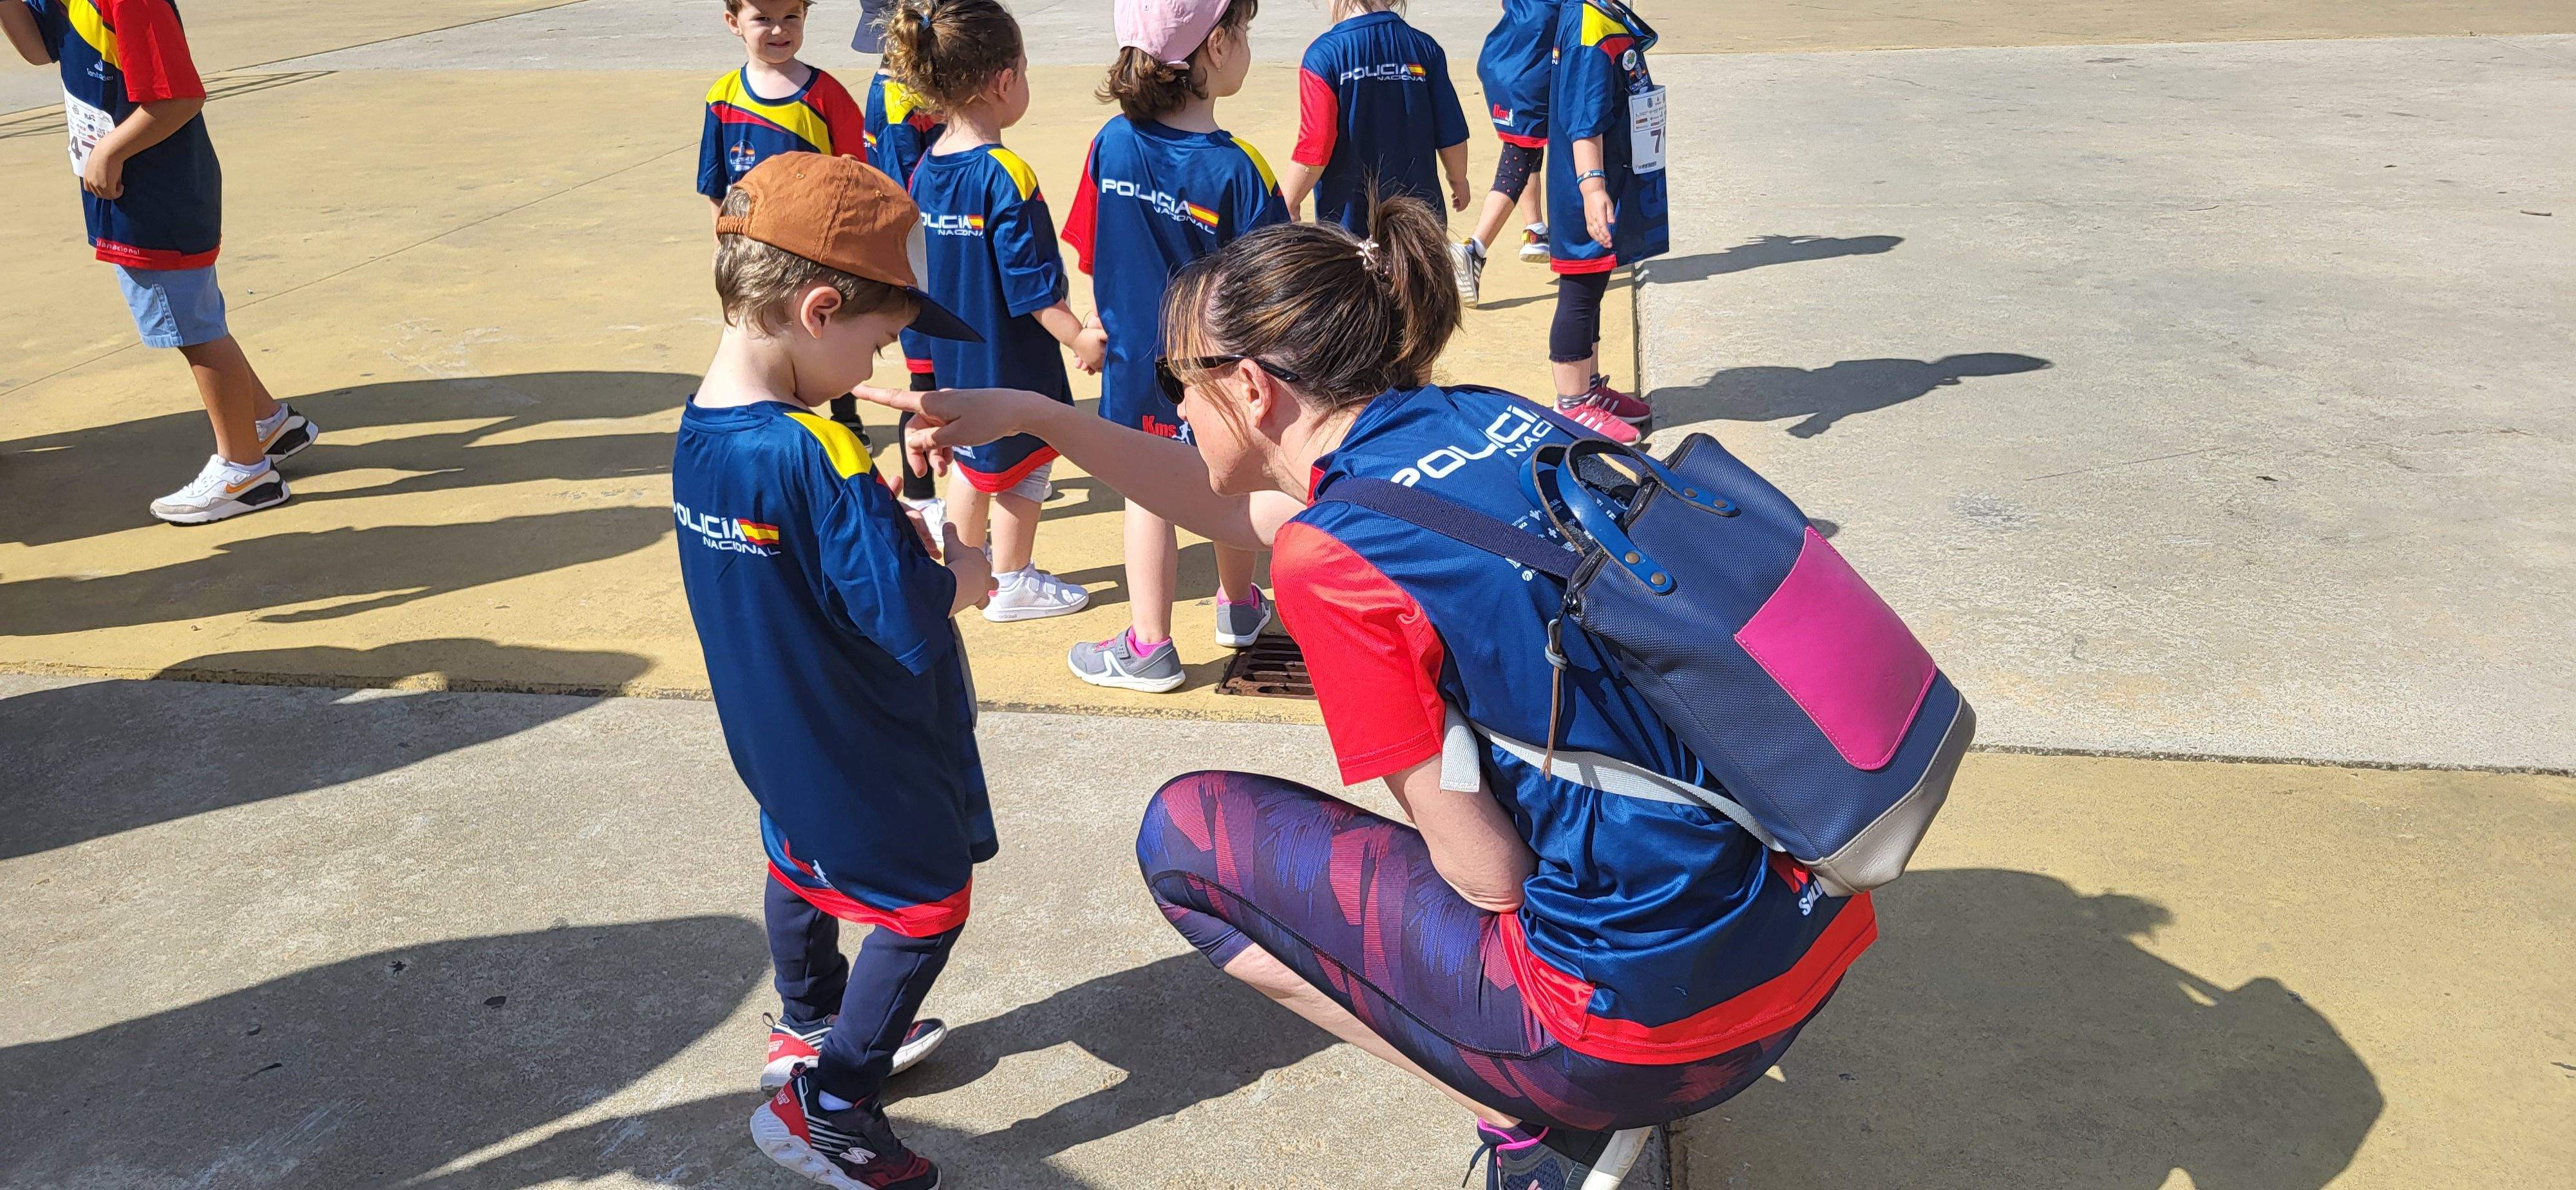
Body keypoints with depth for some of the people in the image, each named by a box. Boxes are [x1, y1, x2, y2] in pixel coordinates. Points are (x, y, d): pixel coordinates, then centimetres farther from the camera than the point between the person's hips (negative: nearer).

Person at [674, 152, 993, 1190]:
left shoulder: (698, 431, -6)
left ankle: (810, 1028, 49)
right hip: (867, 757, -9)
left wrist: (902, 540, -5)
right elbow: (915, 619, -32)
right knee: (927, 907, 9)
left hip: (778, 741, 9)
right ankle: (828, 1103, 14)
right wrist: (961, 570, -12)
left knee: (804, 868, 28)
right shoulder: (819, 458, -33)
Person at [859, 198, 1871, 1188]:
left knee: (1185, 834, 6)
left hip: (1655, 1020, -7)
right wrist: (1035, 419, 22)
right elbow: (1253, 512, 19)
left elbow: (1486, 876, -12)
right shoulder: (1490, 421, 4)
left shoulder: (1334, 561, -18)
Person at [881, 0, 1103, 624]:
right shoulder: (1007, 178, -24)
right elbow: (1032, 286, -22)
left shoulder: (925, 170, 0)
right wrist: (1081, 339, -11)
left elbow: (918, 264, 10)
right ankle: (1013, 584, 23)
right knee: (1022, 467, 10)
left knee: (973, 459, 23)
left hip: (954, 355, 8)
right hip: (1011, 361, -7)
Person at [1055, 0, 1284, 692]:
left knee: (1149, 494, 13)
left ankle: (1149, 647, 21)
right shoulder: (1235, 169, -21)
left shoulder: (1112, 144, -10)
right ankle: (1239, 609, 42)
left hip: (1137, 360, 2)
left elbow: (1088, 256, -1)